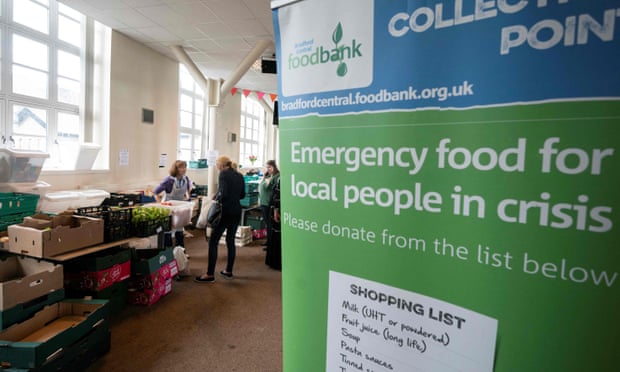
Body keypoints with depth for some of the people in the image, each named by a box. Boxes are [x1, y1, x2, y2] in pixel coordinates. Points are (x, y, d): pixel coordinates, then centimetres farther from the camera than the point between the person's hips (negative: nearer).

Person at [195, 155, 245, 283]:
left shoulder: (224, 174, -10)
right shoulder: (239, 176, 10)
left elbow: (223, 193, -19)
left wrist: (216, 197, -1)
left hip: (225, 211, -7)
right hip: (237, 211, 7)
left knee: (213, 242, 0)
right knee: (231, 240, 15)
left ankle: (210, 274, 3)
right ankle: (228, 271, 22)